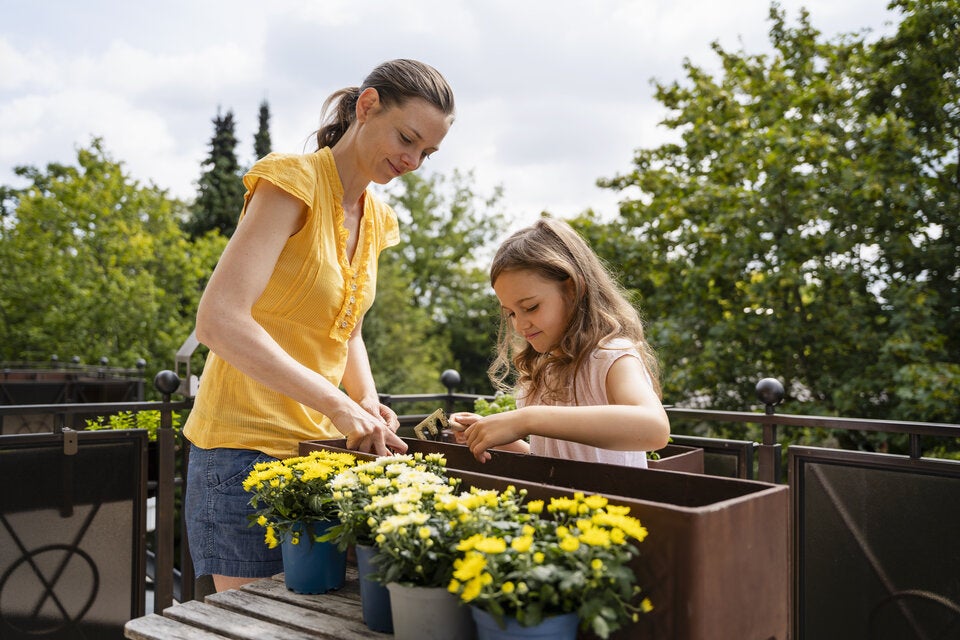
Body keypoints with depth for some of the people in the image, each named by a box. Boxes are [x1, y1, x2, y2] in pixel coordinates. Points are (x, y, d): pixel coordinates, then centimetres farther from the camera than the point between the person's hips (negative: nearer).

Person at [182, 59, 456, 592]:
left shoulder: (376, 220, 11)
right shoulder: (293, 180, -14)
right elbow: (218, 320, -25)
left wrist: (368, 402, -1)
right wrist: (338, 405, -28)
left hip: (320, 445, 7)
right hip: (246, 444, -7)